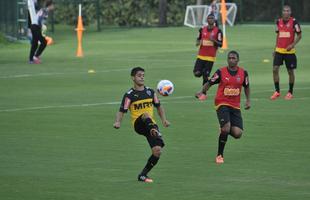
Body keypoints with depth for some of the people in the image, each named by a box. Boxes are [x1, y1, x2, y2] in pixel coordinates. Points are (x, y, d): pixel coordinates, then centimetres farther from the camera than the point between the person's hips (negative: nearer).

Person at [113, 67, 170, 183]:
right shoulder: (129, 95, -1)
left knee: (157, 150, -10)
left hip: (151, 124, 4)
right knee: (146, 114, -37)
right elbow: (122, 111, -5)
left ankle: (143, 175, 5)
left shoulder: (150, 92, 11)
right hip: (138, 124, -4)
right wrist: (118, 122, -25)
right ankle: (153, 130, -61)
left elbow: (158, 106, 22)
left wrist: (164, 120, 7)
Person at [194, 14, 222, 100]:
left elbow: (220, 44, -4)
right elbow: (199, 39, 22)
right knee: (197, 73, -9)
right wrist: (198, 42, -2)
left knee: (205, 75, -4)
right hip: (201, 56, 3)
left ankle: (203, 93, 8)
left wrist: (213, 40, -22)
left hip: (210, 57, -3)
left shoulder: (218, 31, -2)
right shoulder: (202, 30, 8)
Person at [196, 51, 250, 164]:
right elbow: (209, 83, 0)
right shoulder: (221, 72, -5)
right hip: (222, 104, -3)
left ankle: (224, 130, 28)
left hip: (235, 106, 3)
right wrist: (202, 92, -17)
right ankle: (219, 155, -4)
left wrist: (248, 100, 10)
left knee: (237, 134, -10)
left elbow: (246, 87, 19)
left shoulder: (243, 73, 3)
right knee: (226, 127, -22)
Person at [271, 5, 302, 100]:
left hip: (289, 51, -3)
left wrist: (292, 45, -18)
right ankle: (277, 91, 2)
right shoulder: (279, 22, 5)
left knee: (290, 71, 5)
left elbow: (299, 35, -5)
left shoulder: (294, 22, -8)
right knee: (275, 69, -7)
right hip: (279, 50, 3)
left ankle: (290, 92, 18)